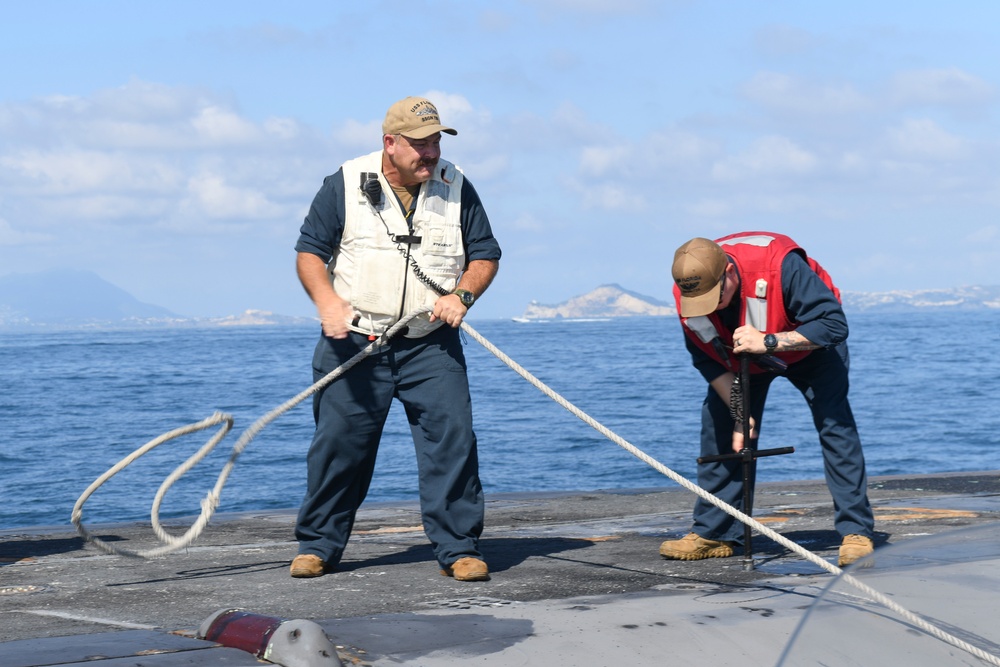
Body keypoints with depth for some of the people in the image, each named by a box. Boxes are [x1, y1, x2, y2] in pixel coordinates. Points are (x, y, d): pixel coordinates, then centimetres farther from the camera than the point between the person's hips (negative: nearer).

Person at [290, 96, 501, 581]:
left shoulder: (456, 189, 6)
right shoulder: (345, 185, 0)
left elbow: (485, 254, 11)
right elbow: (310, 250, 3)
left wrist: (462, 295, -9)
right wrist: (327, 302, -14)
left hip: (431, 346, 1)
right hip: (355, 342, -1)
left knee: (452, 439, -9)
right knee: (338, 442, 1)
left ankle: (458, 549, -2)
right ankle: (318, 546, 16)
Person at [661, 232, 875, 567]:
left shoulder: (780, 265, -42)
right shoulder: (686, 293, -26)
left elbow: (834, 325, -38)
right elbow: (706, 359, -11)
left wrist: (769, 342, -44)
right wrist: (739, 412, -17)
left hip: (807, 343, -4)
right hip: (740, 359, 4)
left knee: (834, 422, -17)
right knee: (718, 426, -4)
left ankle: (857, 532, -14)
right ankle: (712, 533, 6)